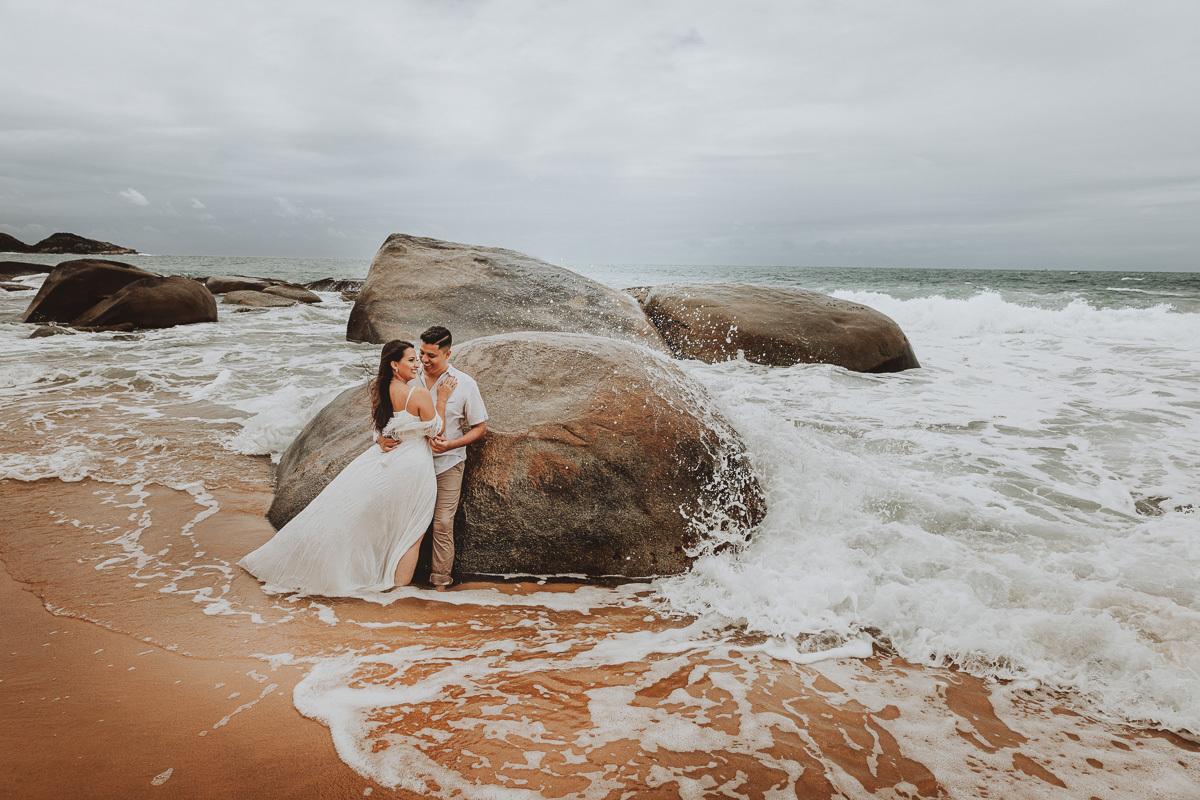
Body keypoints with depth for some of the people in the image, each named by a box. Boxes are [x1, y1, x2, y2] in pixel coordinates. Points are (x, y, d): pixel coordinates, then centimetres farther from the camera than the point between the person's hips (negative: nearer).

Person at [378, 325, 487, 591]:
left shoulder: (464, 384, -7)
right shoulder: (410, 381, 1)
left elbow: (480, 428, -2)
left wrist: (451, 444, -16)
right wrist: (382, 437, -12)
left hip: (447, 463, -3)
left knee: (442, 524, -4)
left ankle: (440, 581, 9)